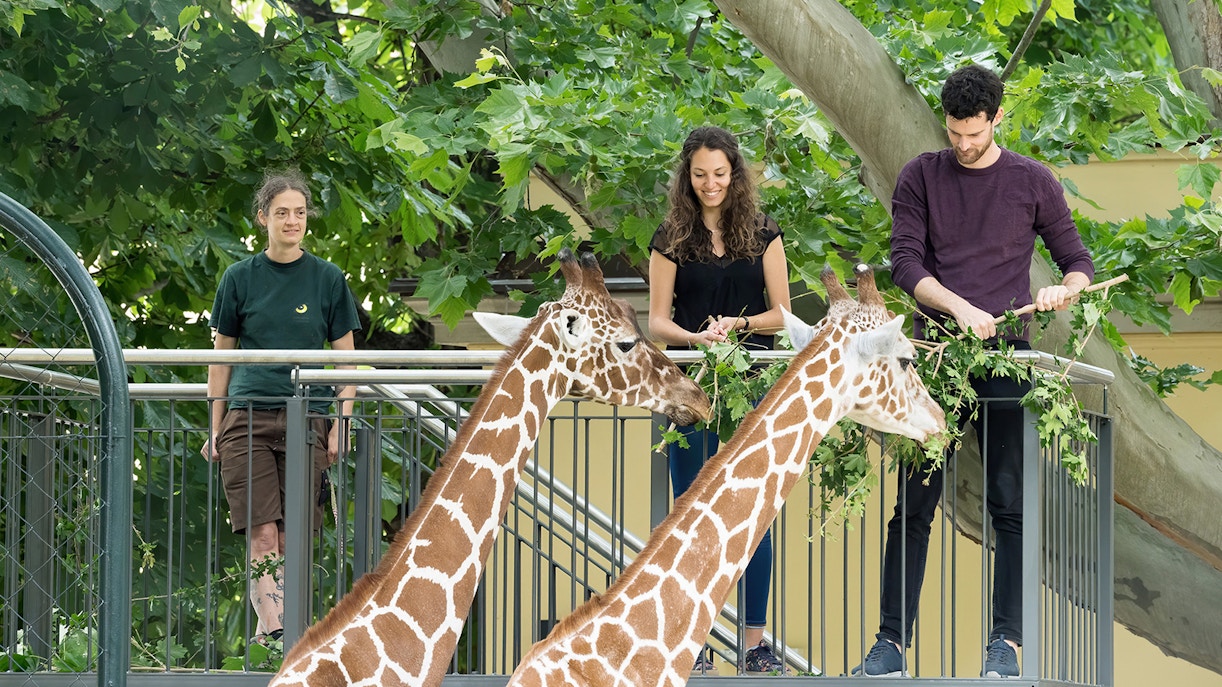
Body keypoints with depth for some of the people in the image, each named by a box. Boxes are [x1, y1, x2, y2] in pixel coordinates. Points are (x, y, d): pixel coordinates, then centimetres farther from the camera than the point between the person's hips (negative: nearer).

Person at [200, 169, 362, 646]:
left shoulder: (327, 279, 8)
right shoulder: (240, 278, 8)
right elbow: (221, 357, 13)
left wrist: (341, 425, 1)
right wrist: (215, 429, 9)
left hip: (307, 421, 0)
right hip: (248, 418, 0)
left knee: (291, 540, -2)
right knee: (262, 537, -13)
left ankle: (266, 632, 3)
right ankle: (274, 629, -25)